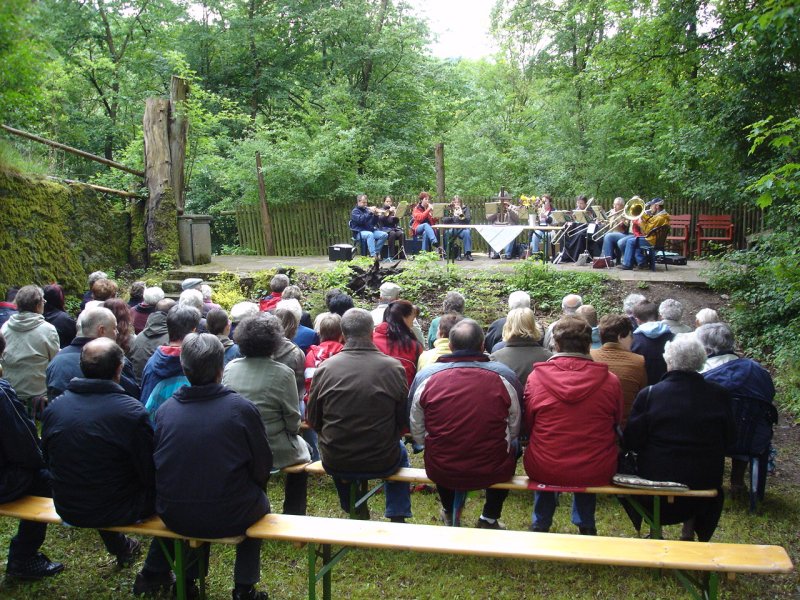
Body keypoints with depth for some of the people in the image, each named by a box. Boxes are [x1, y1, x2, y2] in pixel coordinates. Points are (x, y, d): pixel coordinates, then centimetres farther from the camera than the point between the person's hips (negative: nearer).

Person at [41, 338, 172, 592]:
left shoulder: (53, 409, -8)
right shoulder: (132, 411, -23)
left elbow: (48, 461, 7)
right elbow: (152, 475, -17)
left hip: (67, 510, 6)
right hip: (115, 511, -6)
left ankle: (119, 547, 57)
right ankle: (154, 573, 21)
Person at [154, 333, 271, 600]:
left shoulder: (164, 410, -7)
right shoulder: (242, 408, -15)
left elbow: (157, 465, 5)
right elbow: (262, 464, -7)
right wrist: (251, 491, 14)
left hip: (173, 517, 3)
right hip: (229, 518, -3)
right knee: (260, 503, 29)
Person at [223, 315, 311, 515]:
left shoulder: (230, 368, -5)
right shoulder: (283, 373, -17)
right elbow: (293, 420, -11)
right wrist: (295, 430, 11)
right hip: (275, 450, -4)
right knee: (303, 448, 28)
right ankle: (293, 516, 33)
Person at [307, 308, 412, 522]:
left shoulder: (325, 368, -11)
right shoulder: (393, 368, -13)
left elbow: (314, 421, 0)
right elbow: (405, 422, -4)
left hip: (334, 464, 1)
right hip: (382, 463, -1)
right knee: (400, 452, 34)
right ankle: (397, 518, 31)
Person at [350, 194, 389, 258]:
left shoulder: (367, 209, 17)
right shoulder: (355, 211, 1)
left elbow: (374, 222, 13)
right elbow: (360, 220, -20)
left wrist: (375, 214, -5)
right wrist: (370, 213, -23)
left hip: (371, 230, 6)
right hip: (360, 232, -6)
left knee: (384, 234, -16)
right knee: (370, 234, -38)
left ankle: (376, 251, -14)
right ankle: (373, 255, -45)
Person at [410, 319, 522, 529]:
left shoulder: (425, 377, -10)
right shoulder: (504, 376, -11)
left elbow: (418, 435, -1)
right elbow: (514, 430, 0)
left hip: (440, 472, 1)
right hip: (493, 472, -1)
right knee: (512, 445, 32)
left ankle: (449, 513, 53)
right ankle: (489, 519, 39)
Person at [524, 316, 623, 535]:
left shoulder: (535, 377, -8)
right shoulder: (610, 380, -7)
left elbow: (528, 426, 5)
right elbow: (617, 424, 10)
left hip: (544, 470, 0)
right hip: (597, 473, 1)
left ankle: (541, 525, 41)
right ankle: (586, 526, 40)